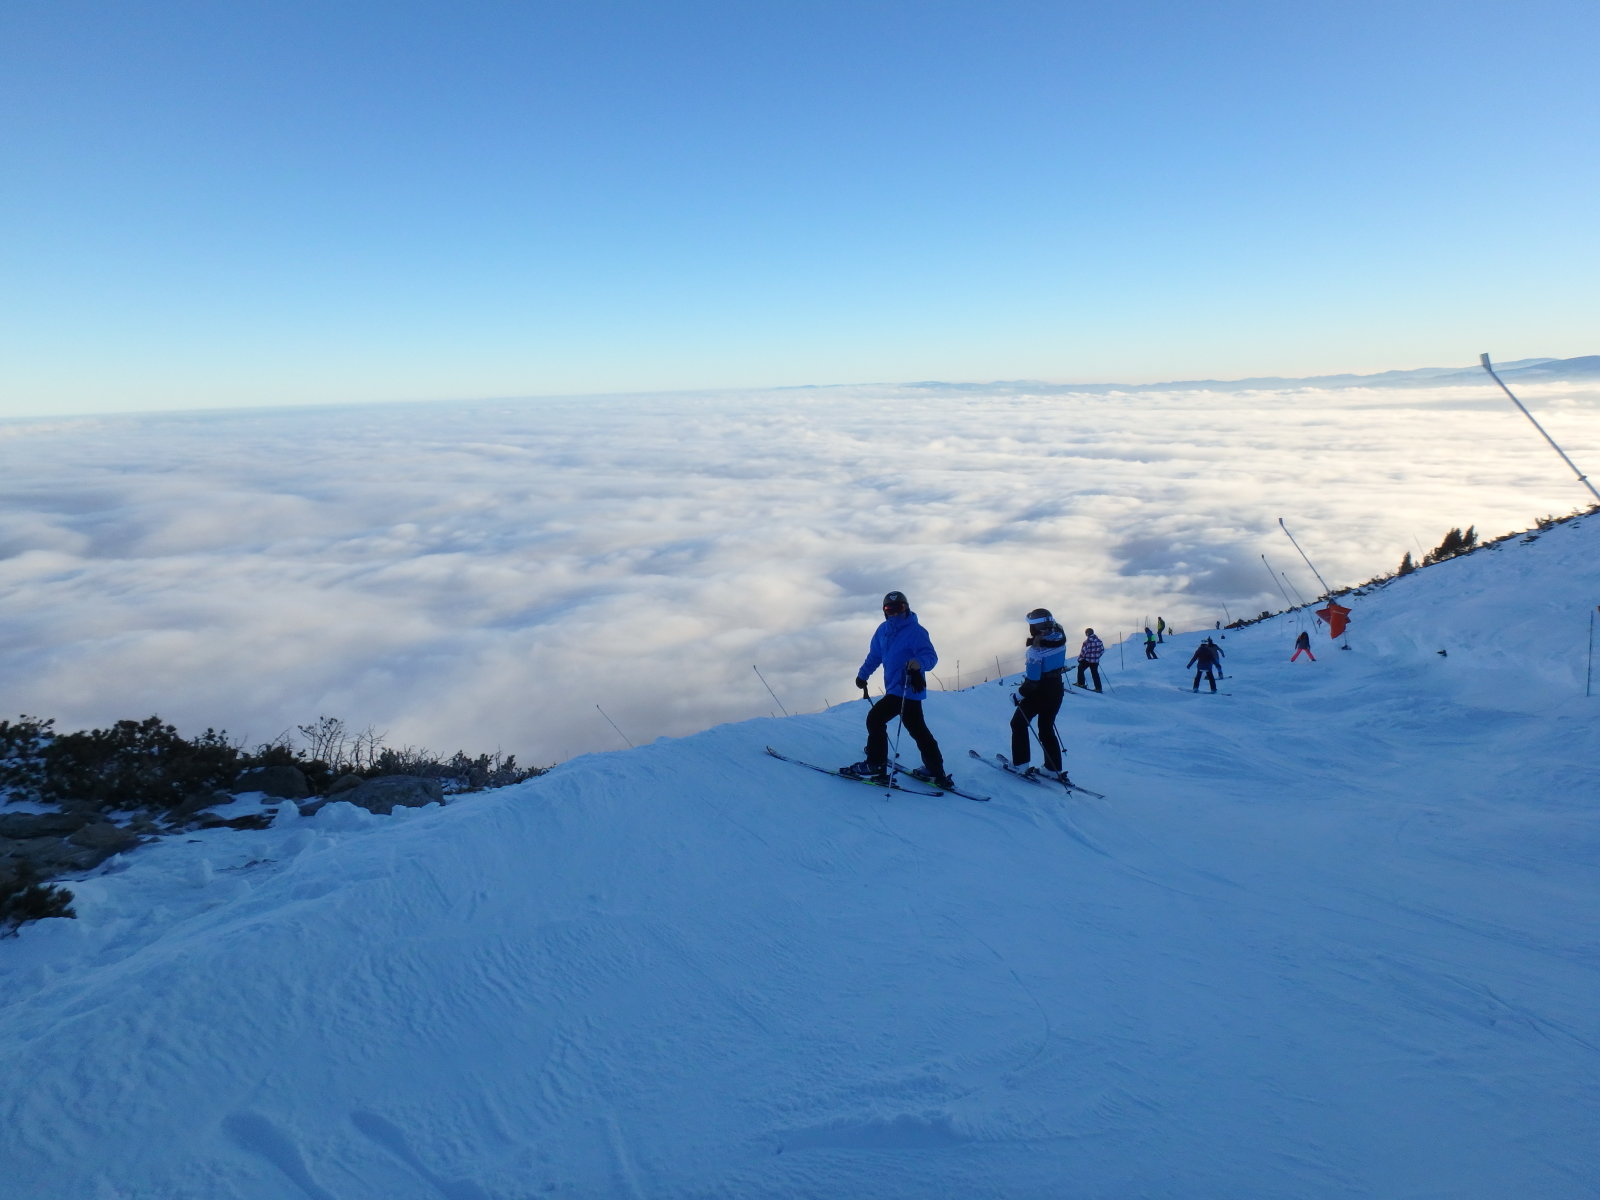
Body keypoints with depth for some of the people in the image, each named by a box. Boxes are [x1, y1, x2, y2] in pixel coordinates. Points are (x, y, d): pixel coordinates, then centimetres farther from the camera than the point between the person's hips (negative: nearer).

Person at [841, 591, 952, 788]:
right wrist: (863, 674, 17)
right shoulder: (883, 630, 9)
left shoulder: (915, 631, -12)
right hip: (894, 689, 9)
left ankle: (874, 766, 2)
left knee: (875, 719, -9)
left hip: (907, 689, -9)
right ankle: (936, 773, 25)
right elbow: (875, 655, 21)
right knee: (917, 729, 15)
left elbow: (931, 656, -20)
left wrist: (918, 662, -41)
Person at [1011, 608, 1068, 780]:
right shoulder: (1059, 638, -7)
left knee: (1019, 724, 12)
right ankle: (1054, 769, 17)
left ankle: (1020, 763, 11)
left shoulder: (1037, 649, -26)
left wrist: (1021, 694, -13)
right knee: (1047, 728, 18)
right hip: (1057, 690, 7)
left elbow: (1033, 678, -23)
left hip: (1039, 693, -7)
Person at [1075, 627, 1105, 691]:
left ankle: (1081, 683, 16)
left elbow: (1083, 651, -16)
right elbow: (1102, 650, 9)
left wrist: (1079, 659, -2)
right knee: (1095, 673, 13)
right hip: (1096, 661, 5)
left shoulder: (1087, 641, -17)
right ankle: (1098, 688, 11)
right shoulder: (1099, 641, 1)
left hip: (1087, 660, -5)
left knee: (1080, 669, 16)